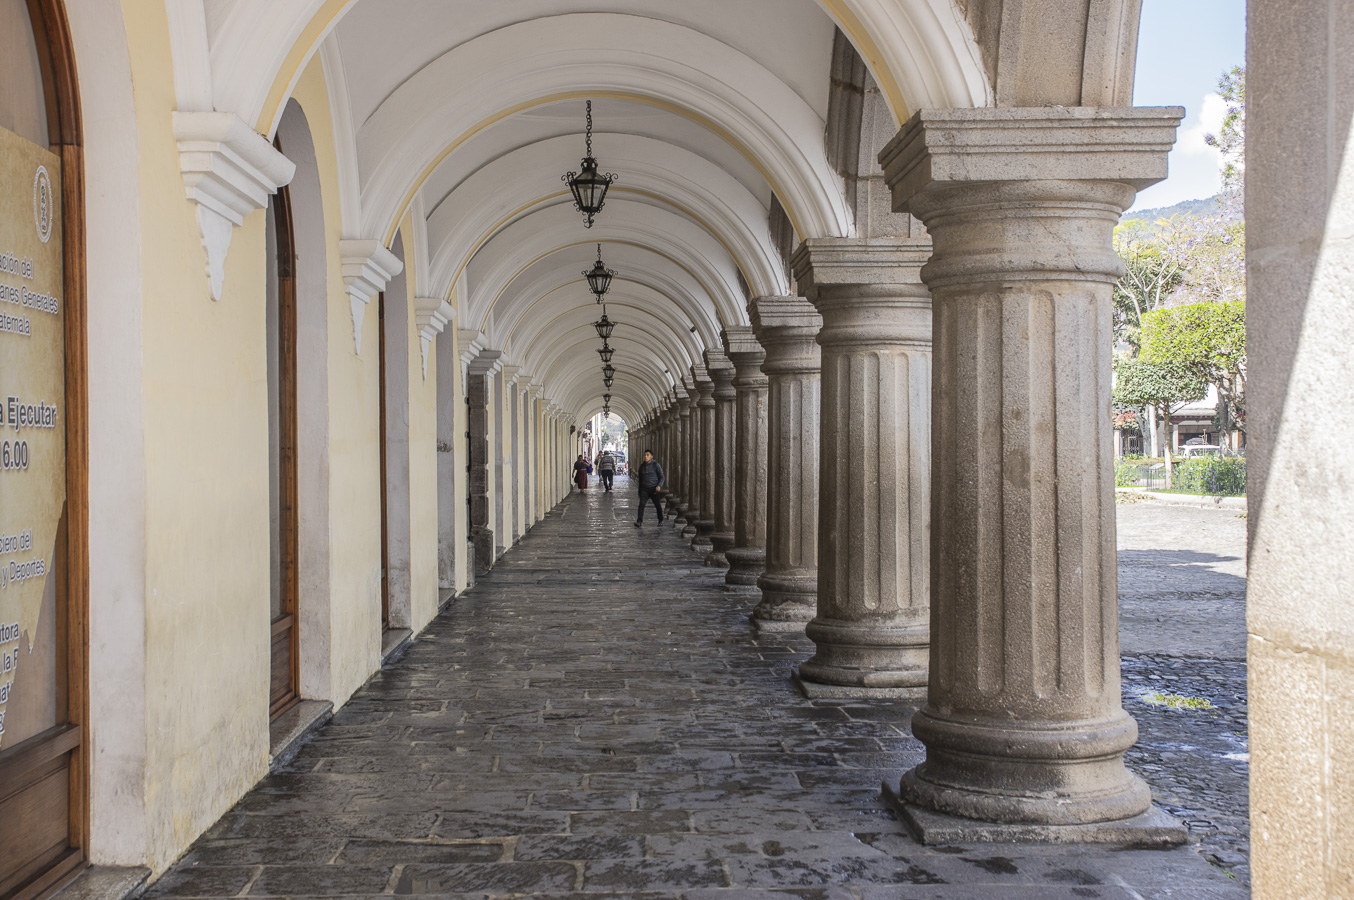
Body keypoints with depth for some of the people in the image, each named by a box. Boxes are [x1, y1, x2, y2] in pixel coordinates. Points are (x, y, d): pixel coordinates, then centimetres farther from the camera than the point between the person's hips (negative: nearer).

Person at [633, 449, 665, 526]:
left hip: (654, 489, -2)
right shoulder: (642, 466, 6)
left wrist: (659, 486, -25)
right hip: (644, 489, 2)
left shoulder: (656, 465, -6)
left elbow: (662, 477, -7)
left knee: (657, 505, 12)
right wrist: (639, 491, 17)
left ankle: (660, 520, 33)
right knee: (641, 504, -16)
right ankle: (639, 521, -22)